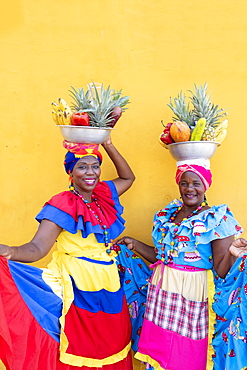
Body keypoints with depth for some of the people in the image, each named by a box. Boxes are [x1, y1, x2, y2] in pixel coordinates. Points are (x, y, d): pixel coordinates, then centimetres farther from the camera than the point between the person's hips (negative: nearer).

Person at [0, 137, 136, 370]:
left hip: (108, 285, 6)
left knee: (110, 346, 16)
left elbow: (128, 177, 20)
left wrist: (108, 146, 9)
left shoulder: (104, 195, 4)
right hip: (78, 287, -6)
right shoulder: (62, 205, -14)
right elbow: (37, 248, -23)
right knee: (79, 347, 5)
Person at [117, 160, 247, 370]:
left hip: (192, 296, -5)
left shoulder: (218, 218, -10)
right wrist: (134, 244, 10)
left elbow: (221, 271, -14)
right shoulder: (168, 215, 8)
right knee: (157, 350, 16)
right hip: (162, 293, 5)